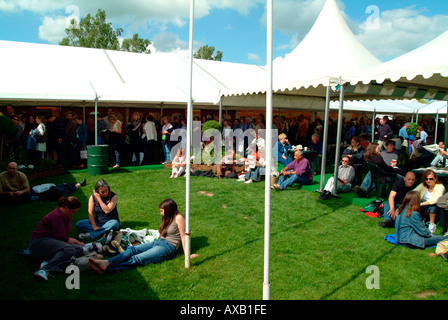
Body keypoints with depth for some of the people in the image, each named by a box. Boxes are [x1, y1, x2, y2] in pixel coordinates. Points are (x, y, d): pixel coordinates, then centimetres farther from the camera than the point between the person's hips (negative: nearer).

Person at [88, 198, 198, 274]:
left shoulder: (178, 218, -9)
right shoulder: (168, 218, 20)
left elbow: (183, 236, -11)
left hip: (168, 247, -9)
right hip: (158, 242, 9)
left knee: (137, 259, -22)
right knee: (132, 249, -13)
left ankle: (107, 269, -33)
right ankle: (106, 263, -29)